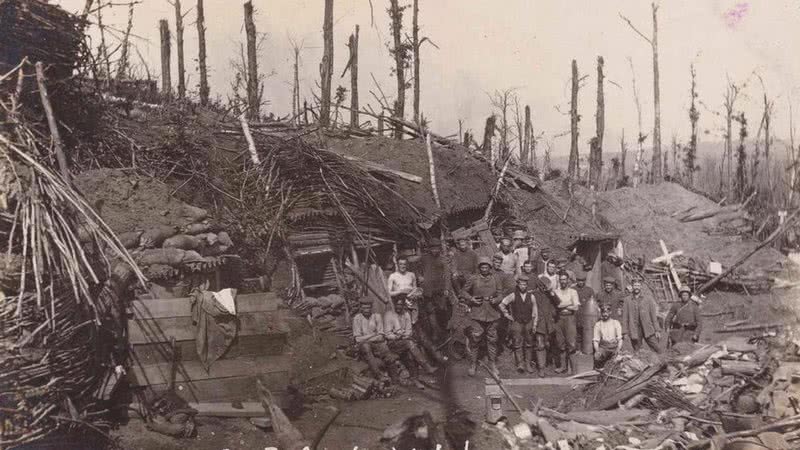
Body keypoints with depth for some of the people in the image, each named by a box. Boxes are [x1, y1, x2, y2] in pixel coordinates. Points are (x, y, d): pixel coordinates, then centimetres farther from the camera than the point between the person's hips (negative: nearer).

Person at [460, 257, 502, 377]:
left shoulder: (495, 280, 9)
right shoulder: (473, 279, 1)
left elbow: (499, 295, 16)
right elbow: (464, 292, 9)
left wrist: (496, 300, -5)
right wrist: (471, 299, -8)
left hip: (492, 315, 2)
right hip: (477, 314, -2)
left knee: (492, 340, 5)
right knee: (475, 340, -3)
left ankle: (492, 365, 16)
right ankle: (473, 365, 9)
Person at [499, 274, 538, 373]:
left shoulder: (531, 296, 3)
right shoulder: (513, 296, -3)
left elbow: (534, 312, 8)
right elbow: (502, 304, 3)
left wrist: (534, 325, 5)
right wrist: (507, 315, 2)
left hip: (528, 322, 2)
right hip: (516, 322, -2)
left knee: (528, 344, 6)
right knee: (517, 344, -5)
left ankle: (528, 364, 13)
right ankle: (520, 364, -2)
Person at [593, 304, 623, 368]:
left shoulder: (616, 323, 7)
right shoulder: (598, 324, 7)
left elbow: (620, 339, 3)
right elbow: (595, 340, 3)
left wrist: (618, 350, -13)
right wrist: (597, 351, -14)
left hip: (614, 346, 0)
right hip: (603, 347, 0)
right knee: (597, 357, -29)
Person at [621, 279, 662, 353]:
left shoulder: (648, 299, 9)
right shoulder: (628, 301, 7)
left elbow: (653, 315, 8)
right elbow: (625, 317, 6)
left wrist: (657, 330, 1)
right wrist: (625, 332, -1)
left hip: (648, 330, 0)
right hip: (634, 332, 0)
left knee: (657, 350, -6)